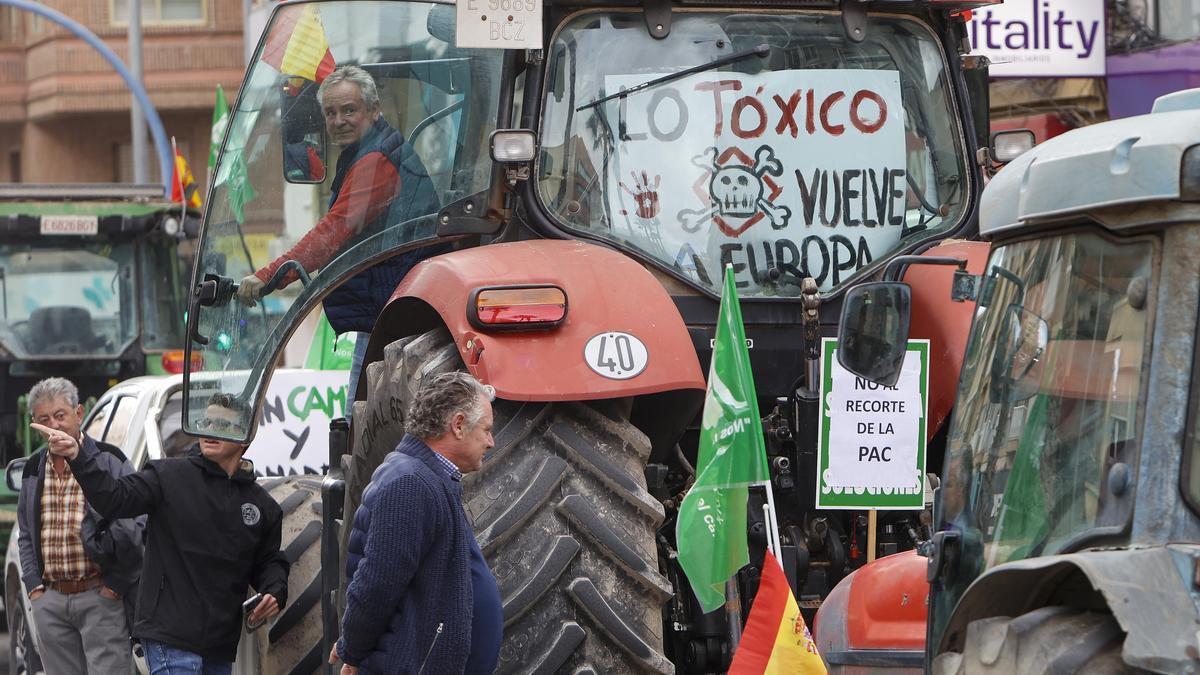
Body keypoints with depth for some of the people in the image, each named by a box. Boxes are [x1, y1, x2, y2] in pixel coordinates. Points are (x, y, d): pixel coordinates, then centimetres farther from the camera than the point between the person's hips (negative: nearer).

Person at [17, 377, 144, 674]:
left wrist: (117, 584, -9)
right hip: (49, 602, 6)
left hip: (101, 596, -5)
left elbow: (136, 526, -8)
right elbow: (25, 535, 22)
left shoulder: (109, 461, -5)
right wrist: (33, 584, 9)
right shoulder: (34, 469, 13)